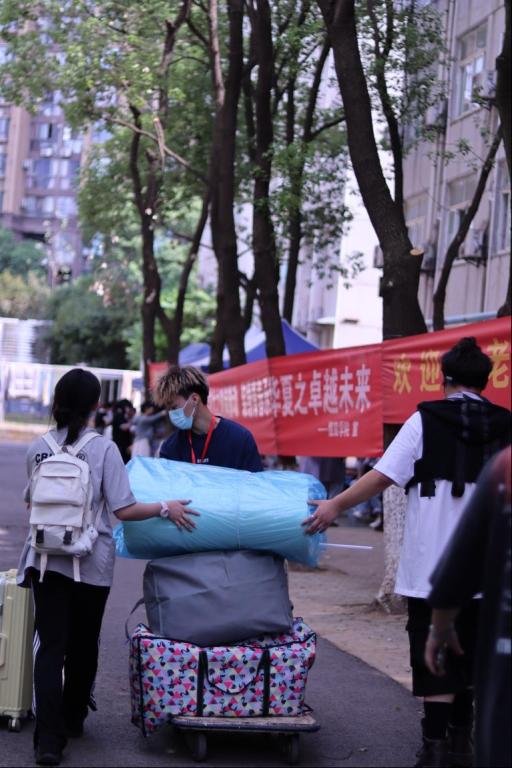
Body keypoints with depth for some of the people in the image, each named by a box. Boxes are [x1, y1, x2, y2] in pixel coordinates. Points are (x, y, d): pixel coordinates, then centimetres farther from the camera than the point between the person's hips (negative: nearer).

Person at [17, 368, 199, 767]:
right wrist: (165, 508, -2)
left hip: (47, 560, 2)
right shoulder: (103, 449, -10)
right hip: (91, 564, -2)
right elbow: (124, 509, -14)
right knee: (83, 645, 16)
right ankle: (73, 719, 33)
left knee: (50, 646, 0)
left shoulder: (37, 449, 1)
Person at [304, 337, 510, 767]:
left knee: (432, 650, 2)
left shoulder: (426, 420, -7)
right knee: (470, 645, 17)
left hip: (431, 565, -4)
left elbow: (385, 475, -11)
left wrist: (336, 505, -5)